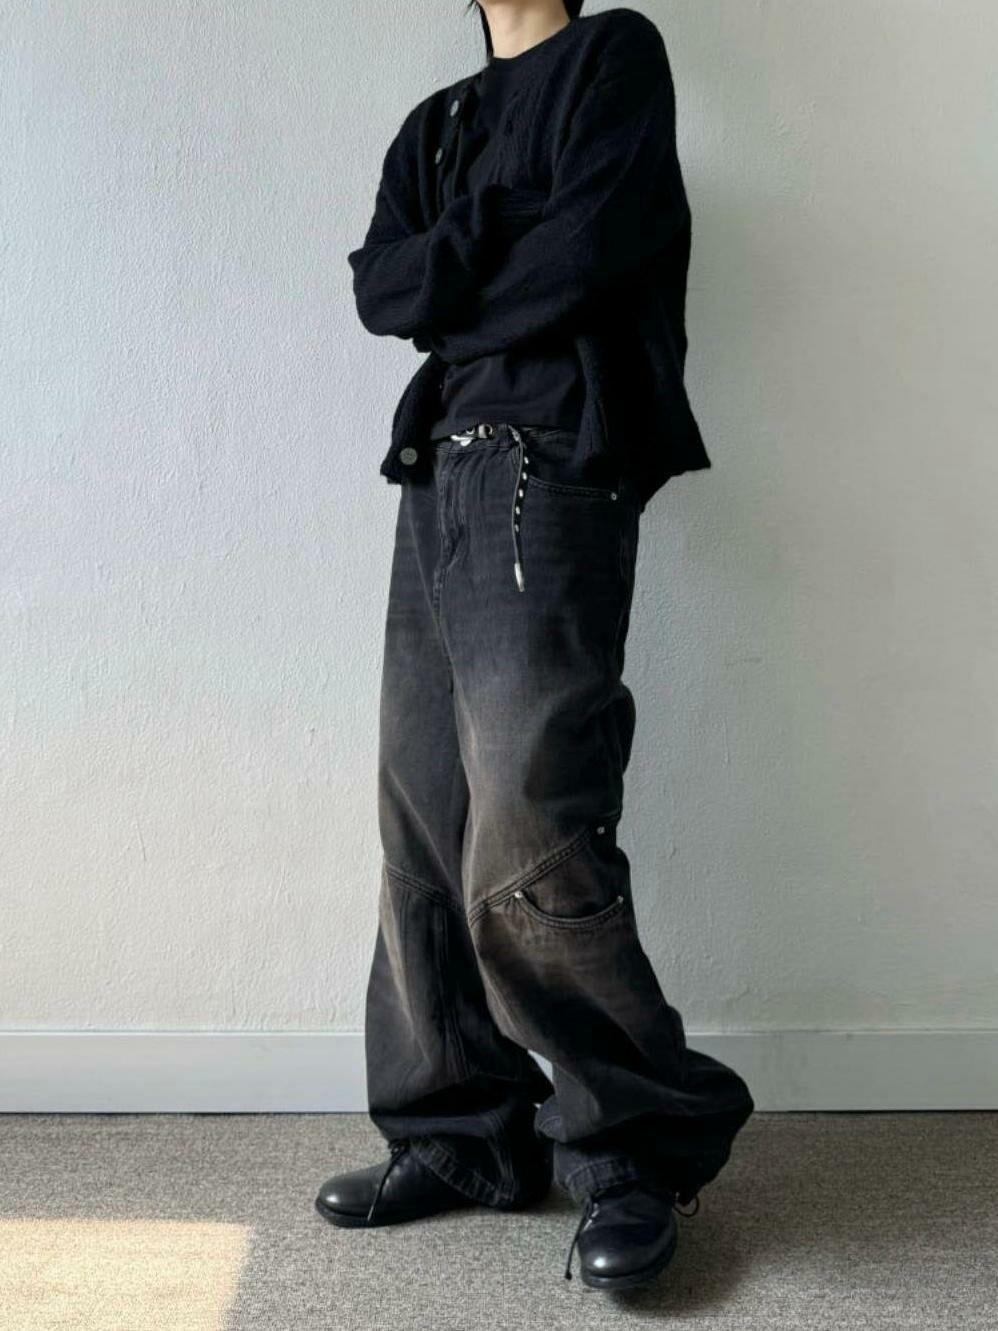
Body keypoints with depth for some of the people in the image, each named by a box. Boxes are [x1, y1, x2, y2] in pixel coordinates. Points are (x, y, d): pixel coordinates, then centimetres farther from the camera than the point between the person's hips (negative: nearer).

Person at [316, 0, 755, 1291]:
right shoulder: (434, 126, 25)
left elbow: (592, 247, -9)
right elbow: (377, 288, 10)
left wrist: (455, 294, 4)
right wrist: (497, 237, -6)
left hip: (552, 471, -7)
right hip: (437, 481, 7)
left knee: (527, 843, -16)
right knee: (424, 833, 3)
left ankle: (639, 1147, 0)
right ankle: (459, 1133, 14)